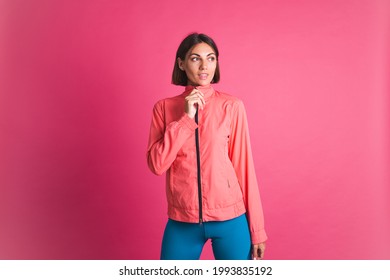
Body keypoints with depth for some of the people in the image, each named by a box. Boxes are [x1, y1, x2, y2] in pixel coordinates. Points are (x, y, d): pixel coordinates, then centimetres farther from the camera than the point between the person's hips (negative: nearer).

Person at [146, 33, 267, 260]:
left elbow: (244, 166, -3)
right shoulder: (164, 107, 0)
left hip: (229, 218, -1)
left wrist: (257, 229, 0)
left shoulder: (232, 106, -5)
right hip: (182, 221, 2)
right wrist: (186, 118, -16)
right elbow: (156, 165, -8)